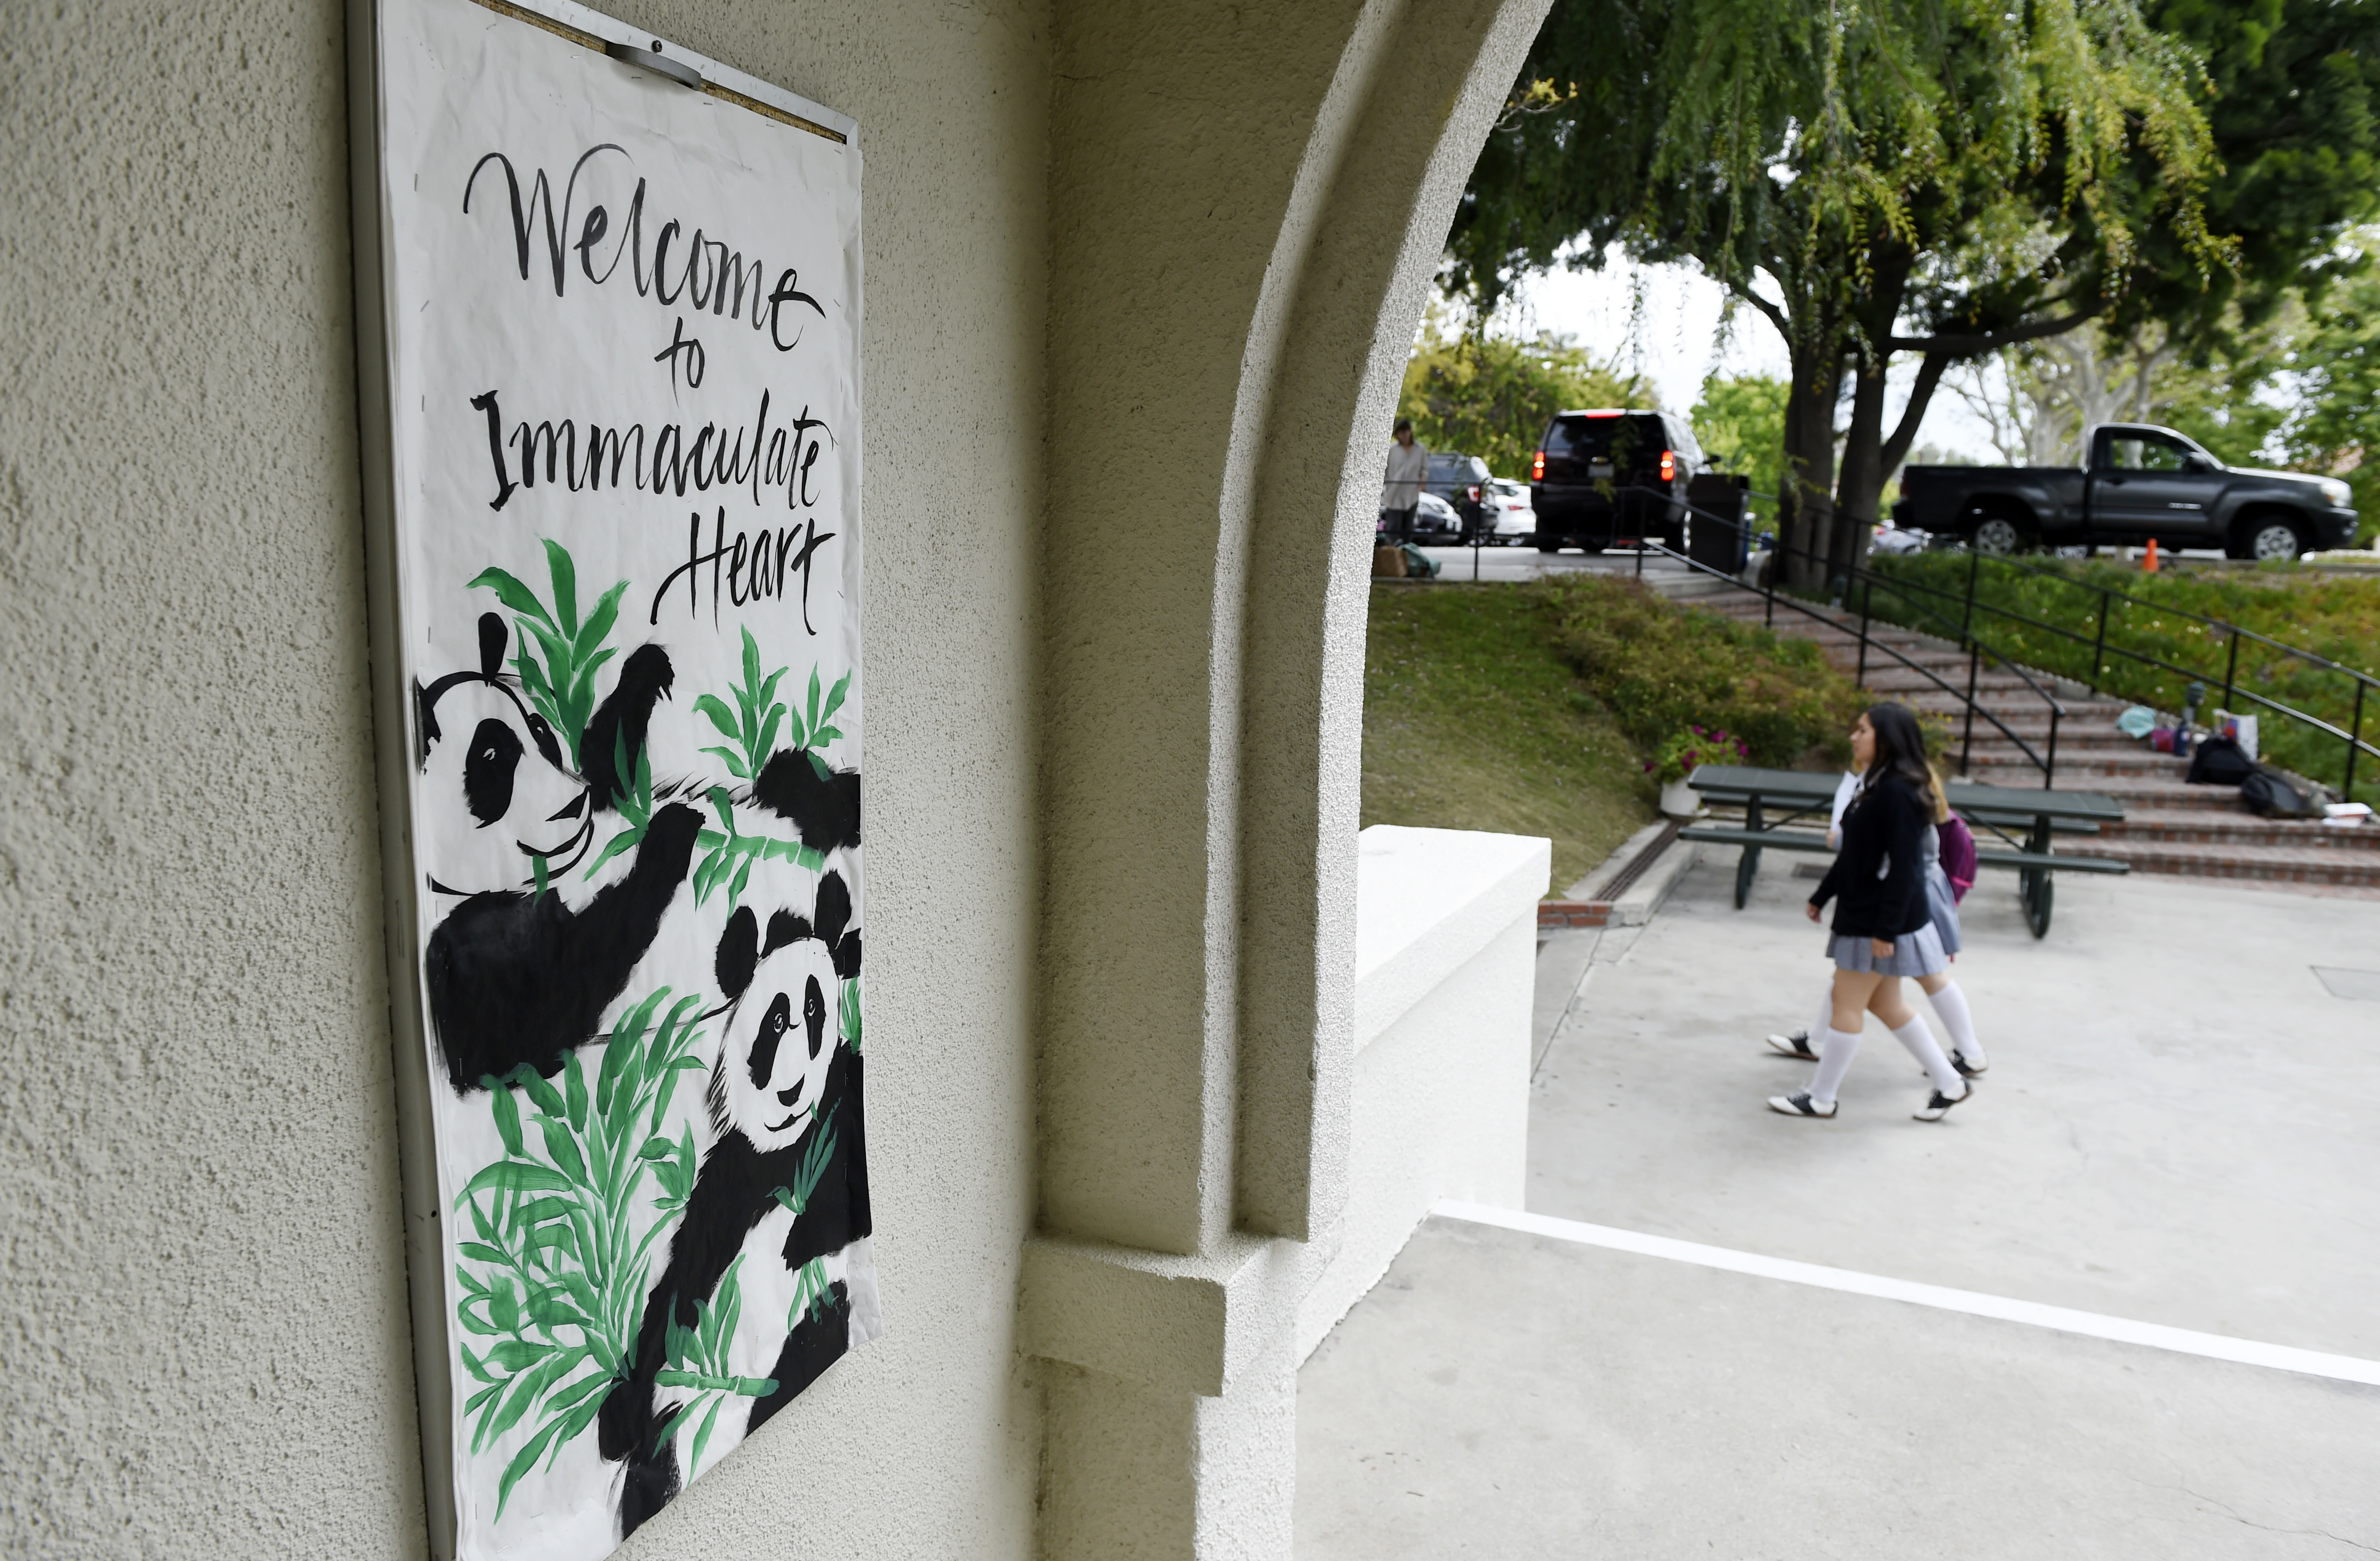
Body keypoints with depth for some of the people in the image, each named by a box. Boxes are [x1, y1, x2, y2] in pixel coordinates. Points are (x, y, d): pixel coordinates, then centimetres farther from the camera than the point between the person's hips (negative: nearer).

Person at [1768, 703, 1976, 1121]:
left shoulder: (1898, 792, -21)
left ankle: (1820, 1098, 13)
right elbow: (1853, 855, 18)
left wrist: (1886, 929, -23)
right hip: (1862, 914, 10)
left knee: (1847, 1004, 1)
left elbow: (1904, 867, -23)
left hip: (1882, 921, -10)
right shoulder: (1876, 786, 10)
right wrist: (1822, 897, 21)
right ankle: (1949, 1083, 26)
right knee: (1884, 1004, 17)